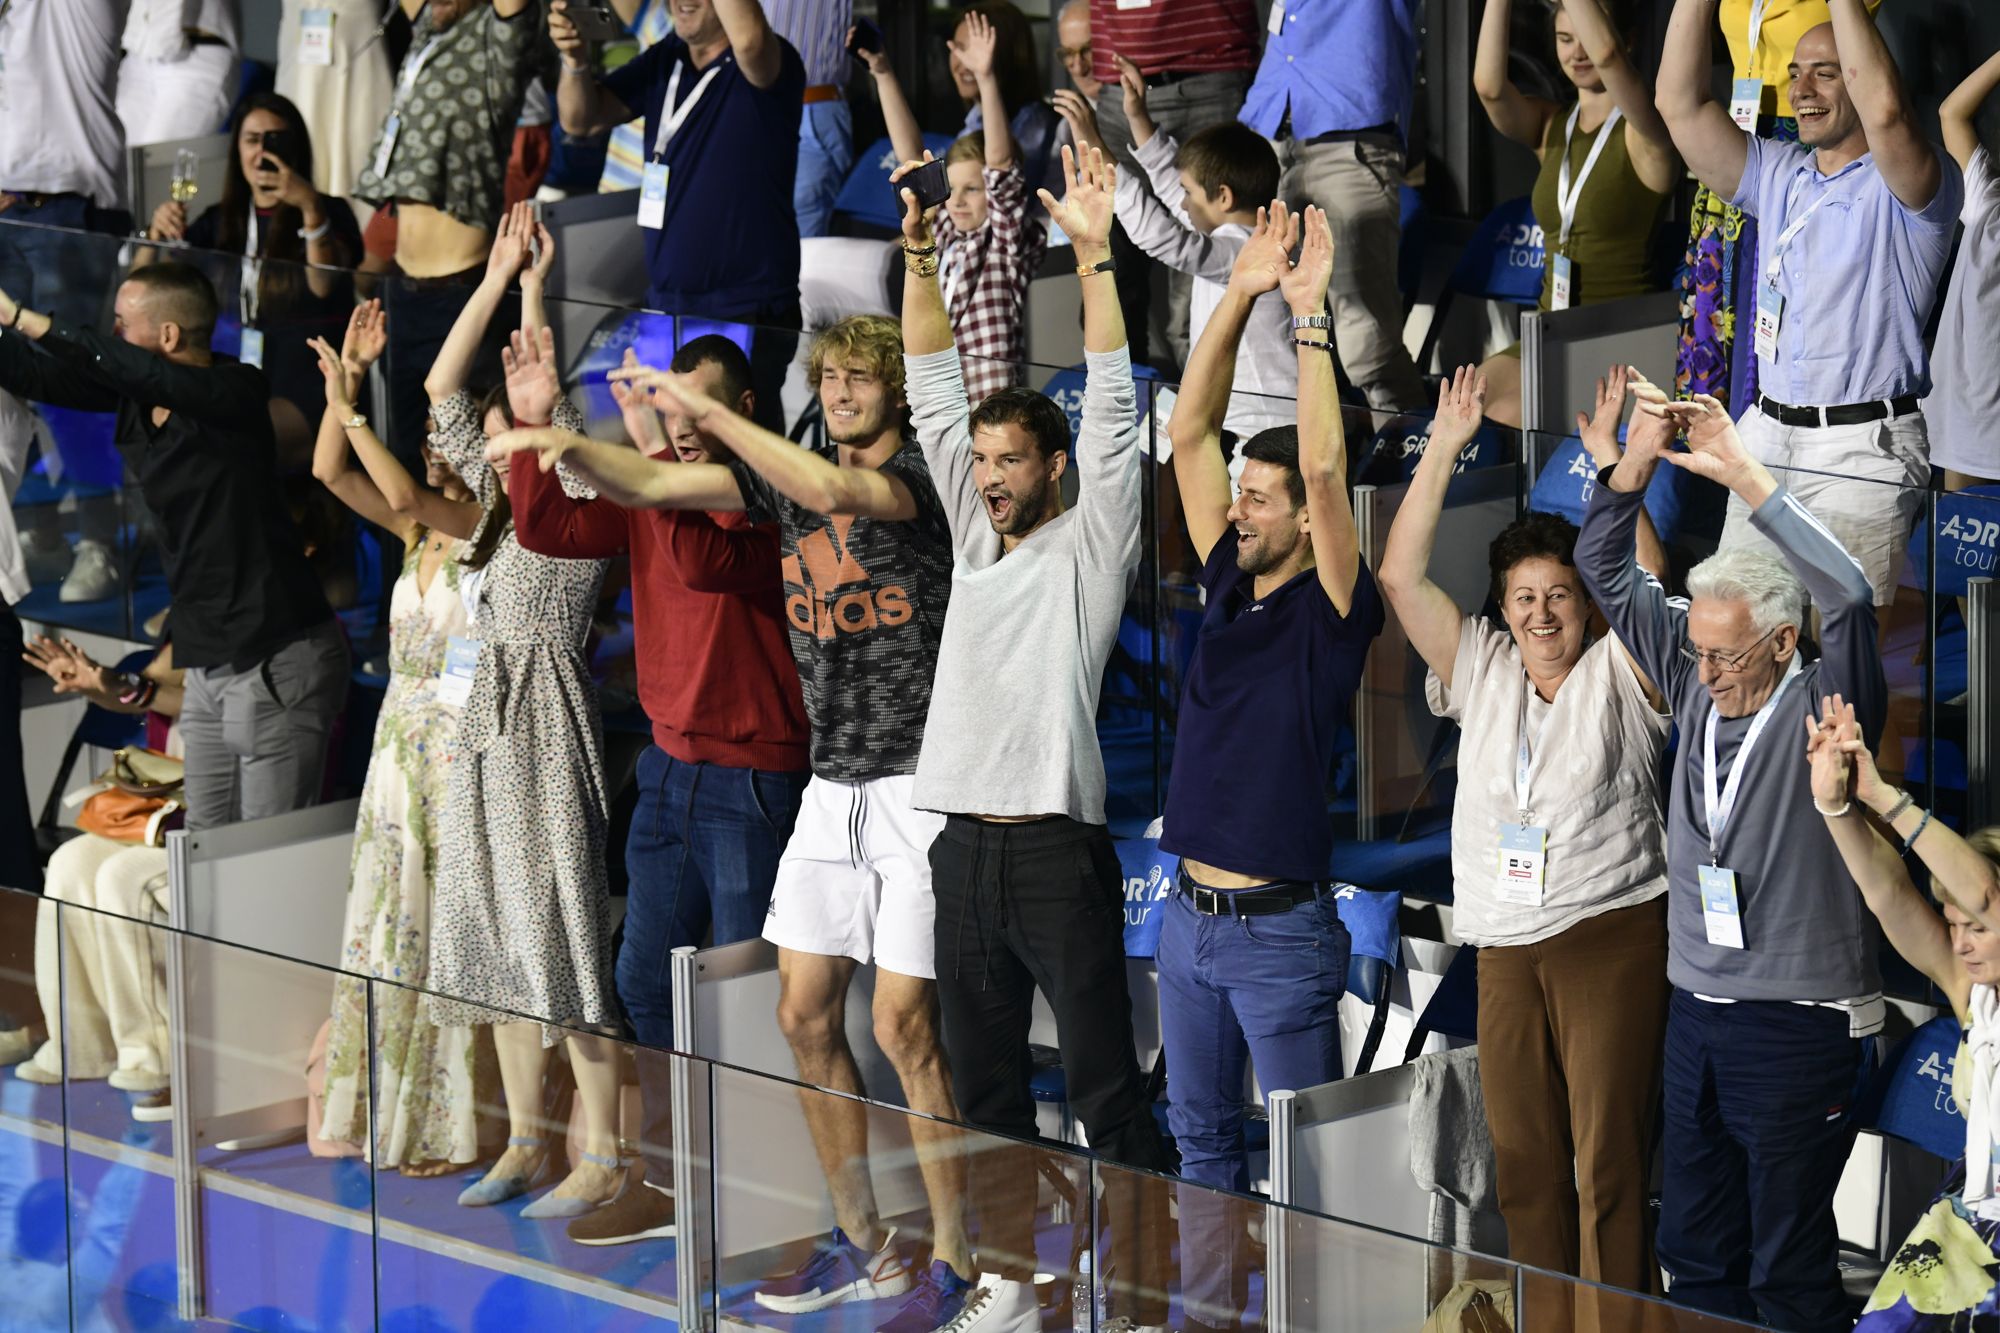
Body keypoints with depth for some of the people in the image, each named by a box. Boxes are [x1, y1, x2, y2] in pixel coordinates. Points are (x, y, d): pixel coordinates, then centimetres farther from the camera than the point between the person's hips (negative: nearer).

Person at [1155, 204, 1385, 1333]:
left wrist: (1309, 315, -20)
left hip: (1282, 930, -7)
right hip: (1191, 916, 7)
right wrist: (1240, 297, -1)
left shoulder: (1331, 610, -9)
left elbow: (1326, 467, -22)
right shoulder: (1227, 587, 8)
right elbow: (1192, 434, 6)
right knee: (1202, 1139, 14)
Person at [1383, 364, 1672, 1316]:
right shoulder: (1481, 671, 13)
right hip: (1505, 945, 5)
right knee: (1522, 1160, 7)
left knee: (1609, 1164, -7)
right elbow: (1401, 578, 5)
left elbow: (1646, 586, -17)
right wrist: (1443, 449, 0)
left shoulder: (1617, 675, 2)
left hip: (1611, 938, -5)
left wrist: (1608, 459, -19)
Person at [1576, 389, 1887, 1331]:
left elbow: (1848, 598, -28)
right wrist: (1637, 462, -7)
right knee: (1695, 1253, 11)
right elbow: (1604, 572, 10)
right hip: (1697, 1014, 6)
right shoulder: (1696, 687, 7)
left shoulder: (1824, 708, -9)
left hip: (1799, 1030, -6)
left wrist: (1744, 475, -28)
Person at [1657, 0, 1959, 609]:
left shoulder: (1910, 188, -5)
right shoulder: (1778, 175, 16)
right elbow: (1681, 104, 7)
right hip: (1766, 437, 7)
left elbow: (1883, 111, -28)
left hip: (1863, 449, -7)